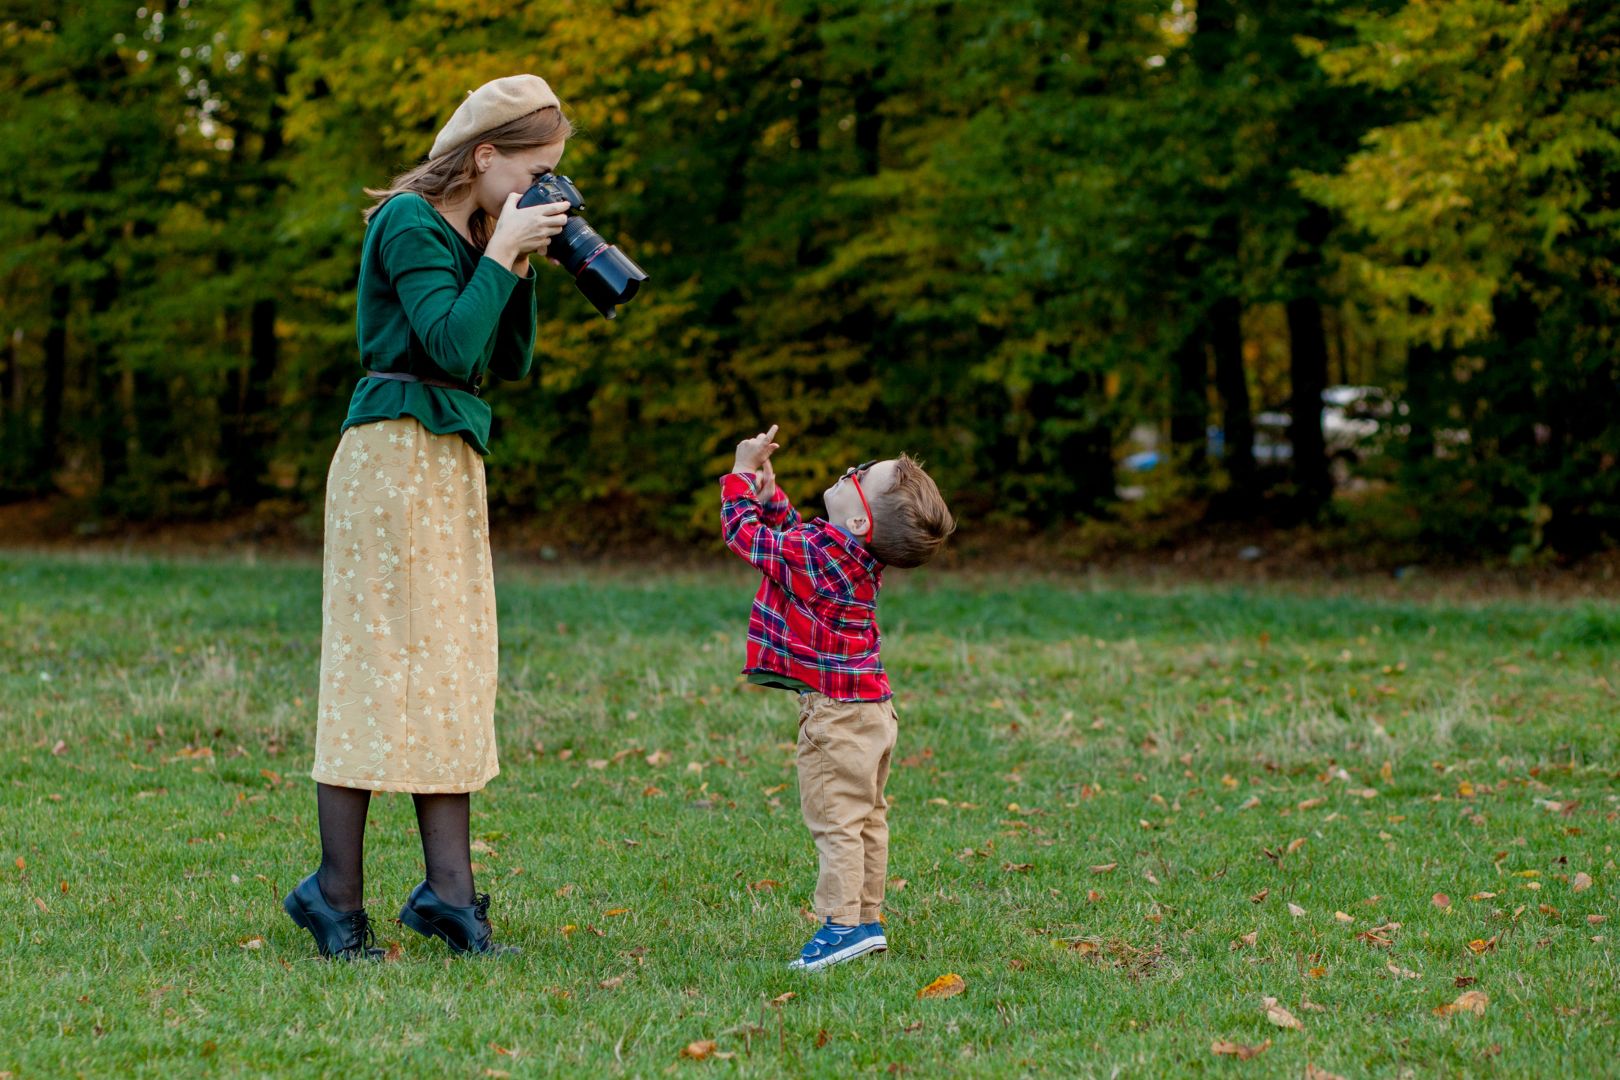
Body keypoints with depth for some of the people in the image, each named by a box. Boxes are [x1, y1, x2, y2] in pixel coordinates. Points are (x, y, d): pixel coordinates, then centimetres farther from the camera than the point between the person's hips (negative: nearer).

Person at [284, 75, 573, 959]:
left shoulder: (470, 232, 15)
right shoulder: (409, 223, -10)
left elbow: (511, 363, 14)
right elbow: (452, 343, -20)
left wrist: (519, 266, 4)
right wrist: (502, 255, -13)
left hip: (453, 459, 9)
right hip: (396, 448, -9)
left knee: (452, 668, 6)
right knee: (382, 663, -8)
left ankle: (448, 891, 7)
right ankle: (337, 895, -3)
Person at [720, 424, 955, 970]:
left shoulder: (815, 553, -23)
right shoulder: (861, 556, 4)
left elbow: (742, 530, -11)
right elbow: (792, 531, 24)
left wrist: (742, 474, 1)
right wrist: (768, 490, 15)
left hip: (836, 714, -9)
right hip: (871, 707, 9)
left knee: (835, 819, -5)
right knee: (867, 818, 13)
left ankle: (843, 924, -4)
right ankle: (867, 920, 20)